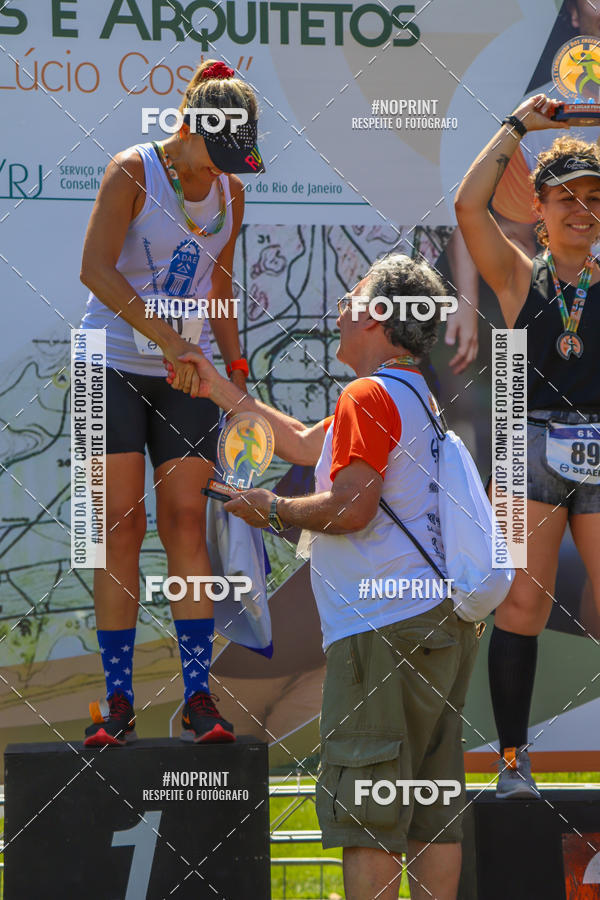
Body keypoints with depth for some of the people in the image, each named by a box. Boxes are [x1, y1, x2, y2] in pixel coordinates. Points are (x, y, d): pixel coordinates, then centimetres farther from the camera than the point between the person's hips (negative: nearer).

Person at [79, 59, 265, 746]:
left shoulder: (229, 192, 7)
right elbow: (96, 269, -20)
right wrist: (166, 338, -25)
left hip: (188, 375, 4)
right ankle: (117, 702, -3)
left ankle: (198, 698, -4)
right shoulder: (132, 172, -10)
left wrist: (235, 369, 14)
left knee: (185, 521, -4)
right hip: (115, 365, -4)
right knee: (121, 523, -7)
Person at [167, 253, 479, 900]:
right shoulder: (417, 397, 21)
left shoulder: (369, 396, -10)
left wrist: (274, 511, -1)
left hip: (384, 626, -10)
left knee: (363, 811, -8)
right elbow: (307, 446, 31)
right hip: (441, 618, 10)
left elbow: (350, 508, -18)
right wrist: (221, 391, 35)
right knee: (434, 810, 8)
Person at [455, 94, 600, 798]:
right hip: (533, 450, -1)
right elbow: (469, 206, -4)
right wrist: (517, 126, 4)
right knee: (522, 607, -5)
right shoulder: (518, 277, 8)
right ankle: (513, 759, 1)